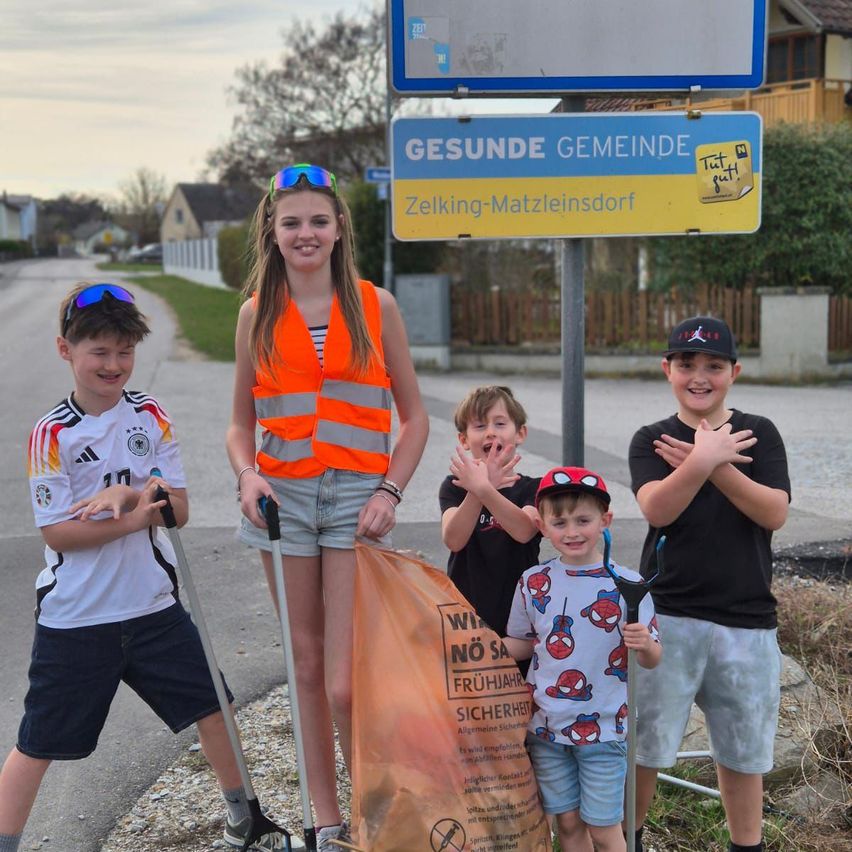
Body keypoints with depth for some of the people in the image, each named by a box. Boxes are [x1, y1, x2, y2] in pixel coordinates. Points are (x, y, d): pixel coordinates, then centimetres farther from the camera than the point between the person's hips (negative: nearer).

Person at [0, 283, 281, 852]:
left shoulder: (151, 416, 1)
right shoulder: (53, 433, -10)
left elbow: (179, 507, -3)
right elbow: (57, 532, -14)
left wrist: (131, 493, -21)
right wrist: (135, 517, -20)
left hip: (153, 607, 4)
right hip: (74, 619, -4)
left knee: (213, 711, 11)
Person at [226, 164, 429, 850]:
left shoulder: (375, 306, 3)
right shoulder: (257, 313, 7)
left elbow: (414, 416, 6)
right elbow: (241, 423, 12)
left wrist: (390, 491, -7)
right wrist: (247, 474, -8)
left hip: (357, 495, -2)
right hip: (284, 496, 2)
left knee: (345, 685, -8)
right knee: (307, 667, 10)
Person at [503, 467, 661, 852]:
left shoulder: (627, 585, -11)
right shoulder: (534, 583, -3)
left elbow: (652, 660, -7)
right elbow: (522, 645, 8)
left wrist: (643, 644, -29)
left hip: (605, 729, -3)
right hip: (547, 726, 3)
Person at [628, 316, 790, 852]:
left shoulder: (758, 434, 4)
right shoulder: (651, 440, 2)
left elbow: (775, 513, -10)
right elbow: (656, 509, -16)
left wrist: (715, 466, -22)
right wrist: (705, 459, -29)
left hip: (747, 620, 1)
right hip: (667, 616, -1)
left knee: (744, 748, 15)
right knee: (644, 744, 5)